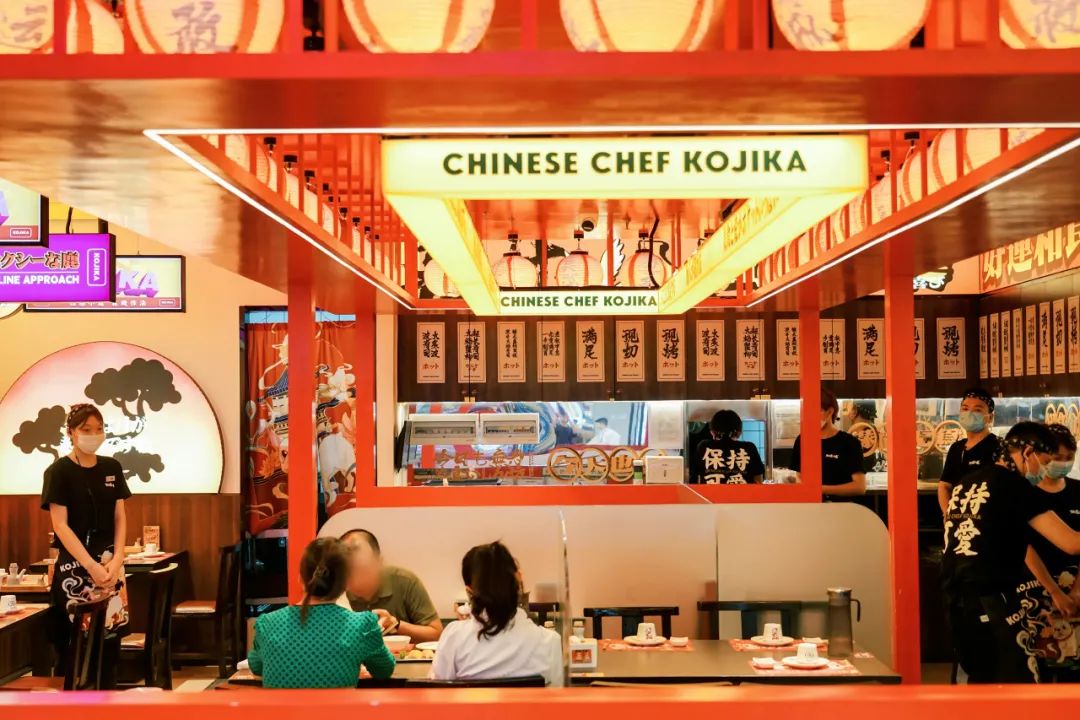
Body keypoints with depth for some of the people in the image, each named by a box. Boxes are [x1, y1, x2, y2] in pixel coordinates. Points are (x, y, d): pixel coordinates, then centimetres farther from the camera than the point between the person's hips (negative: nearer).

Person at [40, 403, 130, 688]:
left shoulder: (112, 468, 7)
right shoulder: (58, 471, -6)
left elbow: (120, 518, 8)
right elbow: (60, 525, -10)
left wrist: (116, 560, -7)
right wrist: (91, 566, -17)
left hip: (110, 563, 4)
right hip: (75, 566, -4)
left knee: (109, 636, 4)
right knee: (75, 641, -3)